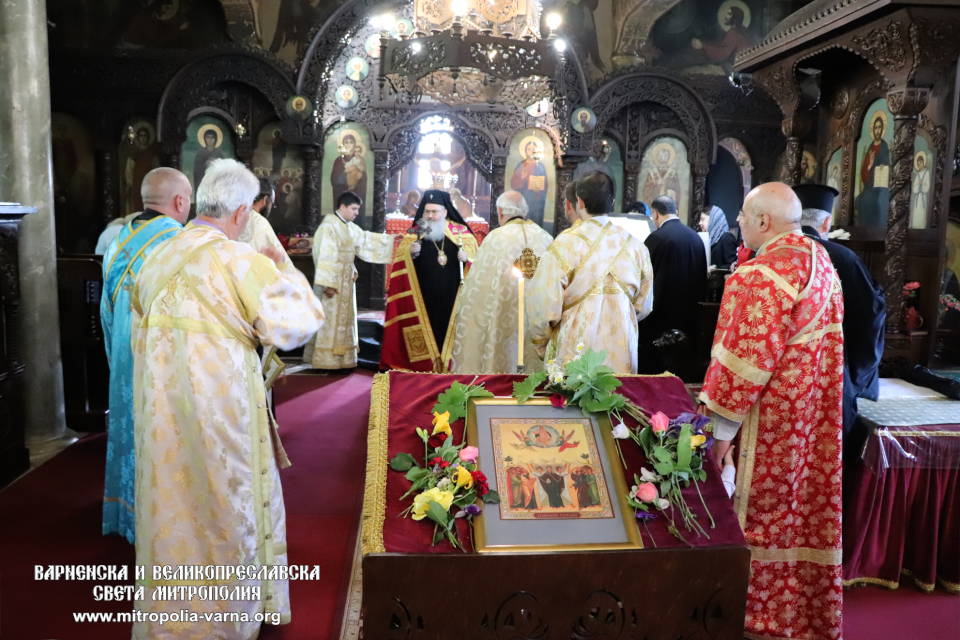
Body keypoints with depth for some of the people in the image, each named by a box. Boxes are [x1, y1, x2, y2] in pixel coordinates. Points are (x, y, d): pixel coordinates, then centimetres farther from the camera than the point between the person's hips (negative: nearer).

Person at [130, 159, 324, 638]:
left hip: (162, 407, 6)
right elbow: (295, 324, -13)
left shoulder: (156, 259, 3)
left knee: (173, 502, 18)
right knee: (225, 505, 11)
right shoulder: (240, 260, -16)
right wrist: (281, 271, 1)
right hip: (220, 406, -6)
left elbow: (141, 326, 14)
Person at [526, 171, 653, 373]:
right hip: (622, 356, 4)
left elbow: (545, 304, -11)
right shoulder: (635, 245, 0)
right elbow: (643, 305, 9)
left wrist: (541, 344, 6)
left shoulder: (565, 245, -13)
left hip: (574, 356, -3)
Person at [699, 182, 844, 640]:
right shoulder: (819, 259, 8)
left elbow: (745, 361, -23)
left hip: (771, 421, -9)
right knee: (806, 510, 17)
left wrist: (721, 429, -17)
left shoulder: (763, 275, -21)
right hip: (814, 414, 9)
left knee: (762, 515, 5)